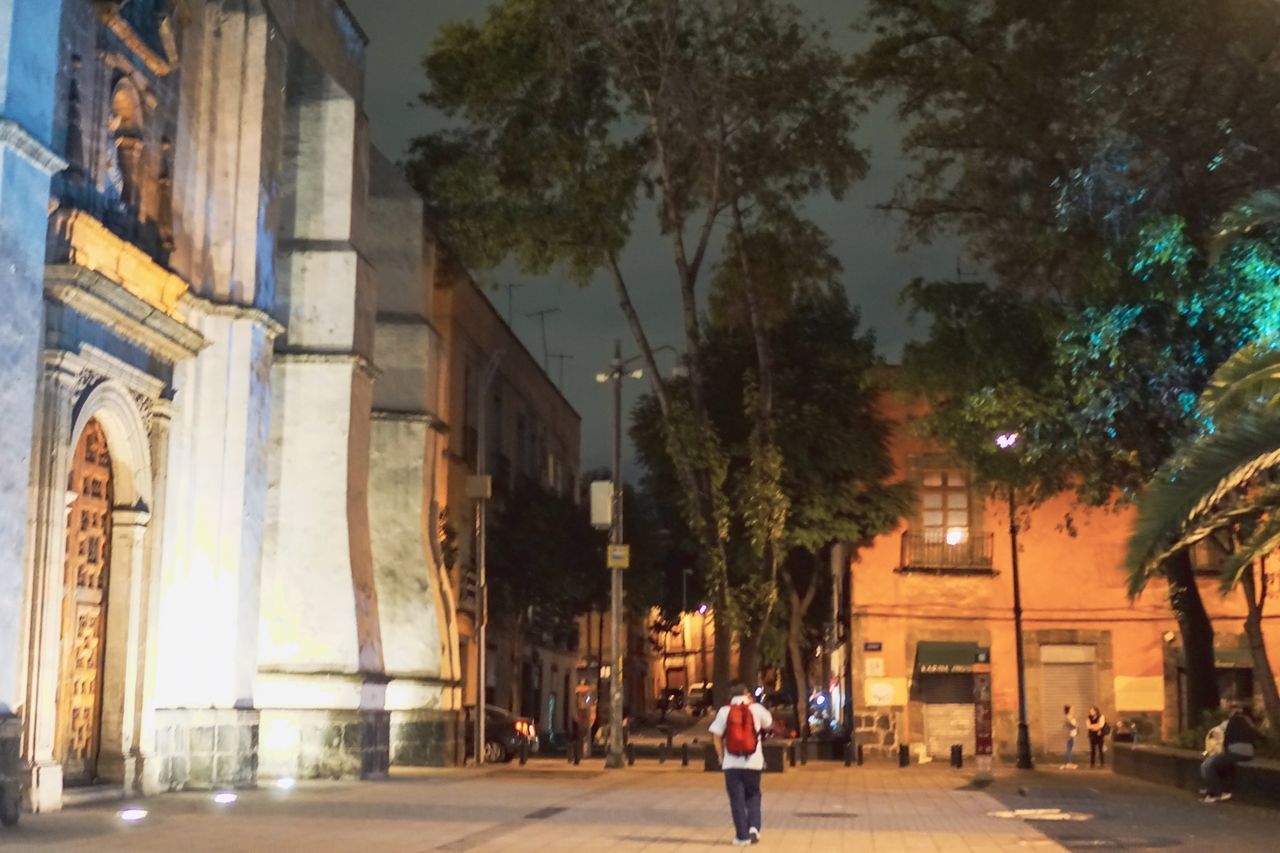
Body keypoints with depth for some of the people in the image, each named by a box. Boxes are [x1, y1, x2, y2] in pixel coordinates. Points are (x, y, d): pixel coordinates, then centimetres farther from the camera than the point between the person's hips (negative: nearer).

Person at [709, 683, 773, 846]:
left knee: (737, 799, 7)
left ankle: (742, 836, 5)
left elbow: (716, 735, -4)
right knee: (753, 796, 18)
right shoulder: (756, 708, 0)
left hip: (731, 762, -1)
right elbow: (769, 724, 17)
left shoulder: (724, 711, -1)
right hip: (753, 761, 1)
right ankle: (754, 827, 2)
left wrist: (721, 755, 7)